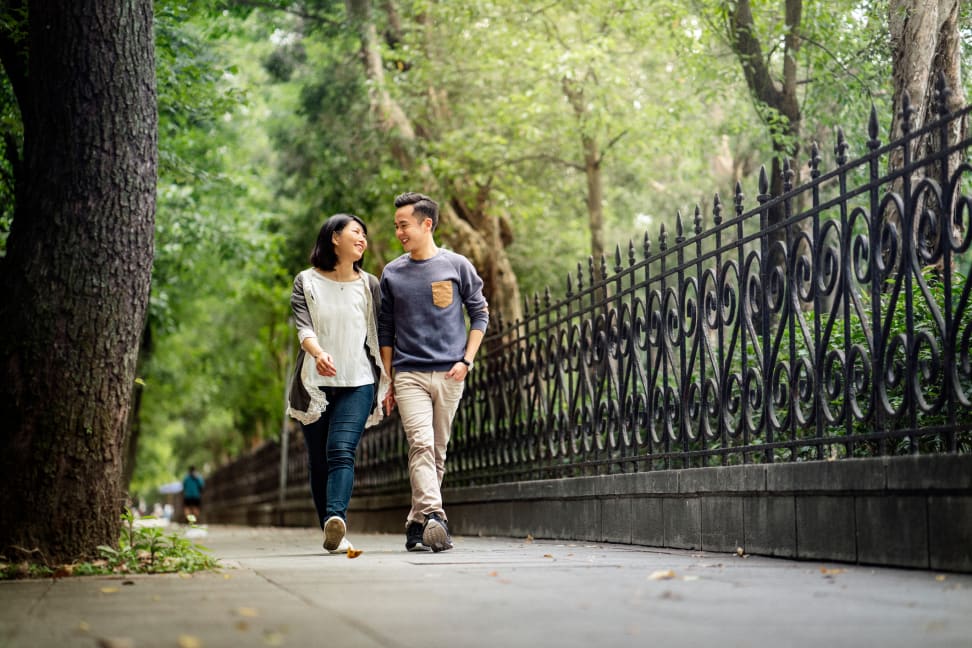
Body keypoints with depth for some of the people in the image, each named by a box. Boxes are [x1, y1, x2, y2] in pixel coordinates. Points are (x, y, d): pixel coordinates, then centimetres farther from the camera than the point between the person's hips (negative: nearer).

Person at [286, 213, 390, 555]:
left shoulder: (369, 285, 11)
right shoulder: (306, 282, 5)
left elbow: (379, 335, 13)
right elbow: (303, 326, -9)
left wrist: (388, 382, 11)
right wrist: (318, 353, -30)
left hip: (358, 384, 0)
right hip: (315, 384, 1)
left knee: (341, 452, -19)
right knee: (318, 461, 3)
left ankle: (336, 520, -36)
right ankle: (333, 534, 12)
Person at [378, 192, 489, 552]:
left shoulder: (457, 266, 4)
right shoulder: (391, 274, 9)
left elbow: (480, 314, 9)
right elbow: (385, 331, 14)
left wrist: (466, 361, -2)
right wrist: (388, 381, 10)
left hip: (449, 375, 0)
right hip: (409, 374, 0)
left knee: (437, 451, 5)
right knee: (420, 443, -17)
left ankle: (417, 522, 15)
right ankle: (432, 516, -27)